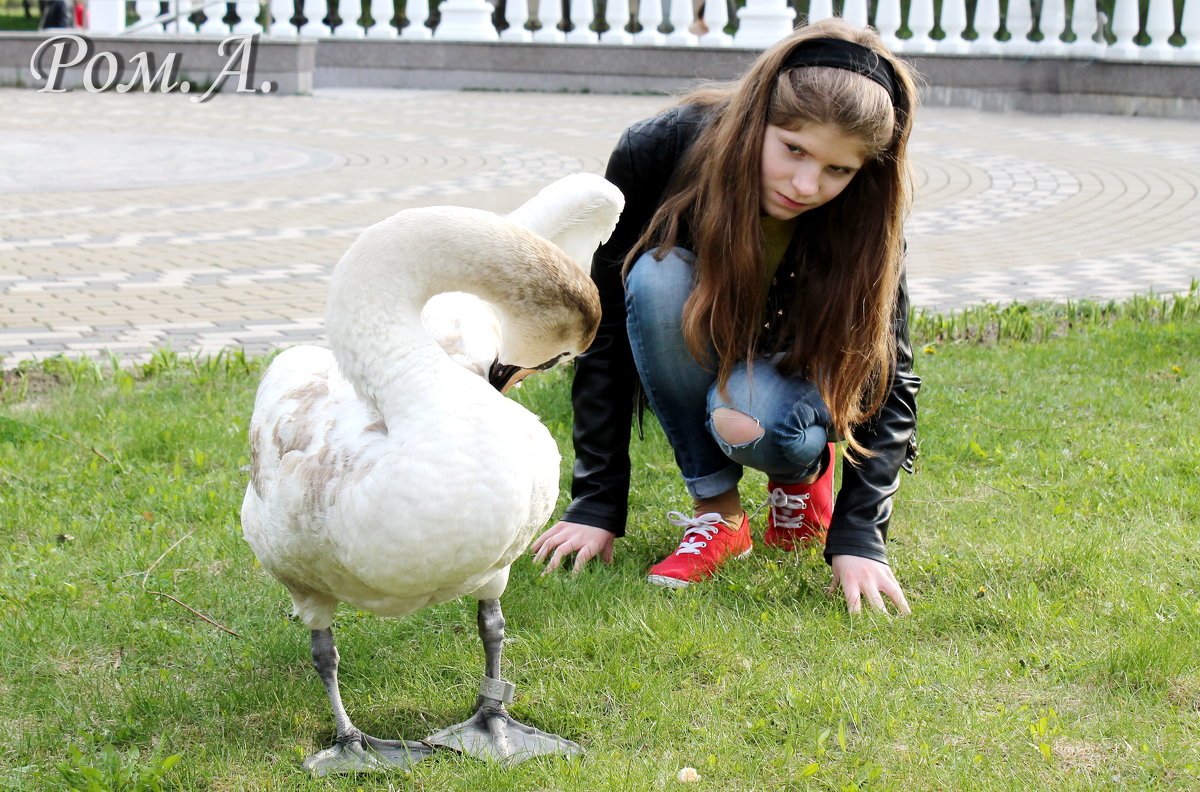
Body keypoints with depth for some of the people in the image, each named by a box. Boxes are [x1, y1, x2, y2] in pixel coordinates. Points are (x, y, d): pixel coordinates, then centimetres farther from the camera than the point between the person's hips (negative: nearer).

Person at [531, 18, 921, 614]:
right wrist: (595, 503, -24)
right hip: (687, 354, 1)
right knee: (659, 276, -33)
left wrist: (858, 537, -31)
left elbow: (888, 382, -21)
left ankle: (807, 466, 2)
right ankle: (716, 511, -19)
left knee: (750, 421, -36)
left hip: (792, 361, -1)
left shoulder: (865, 218, -28)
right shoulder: (656, 151, -29)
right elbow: (605, 335, -22)